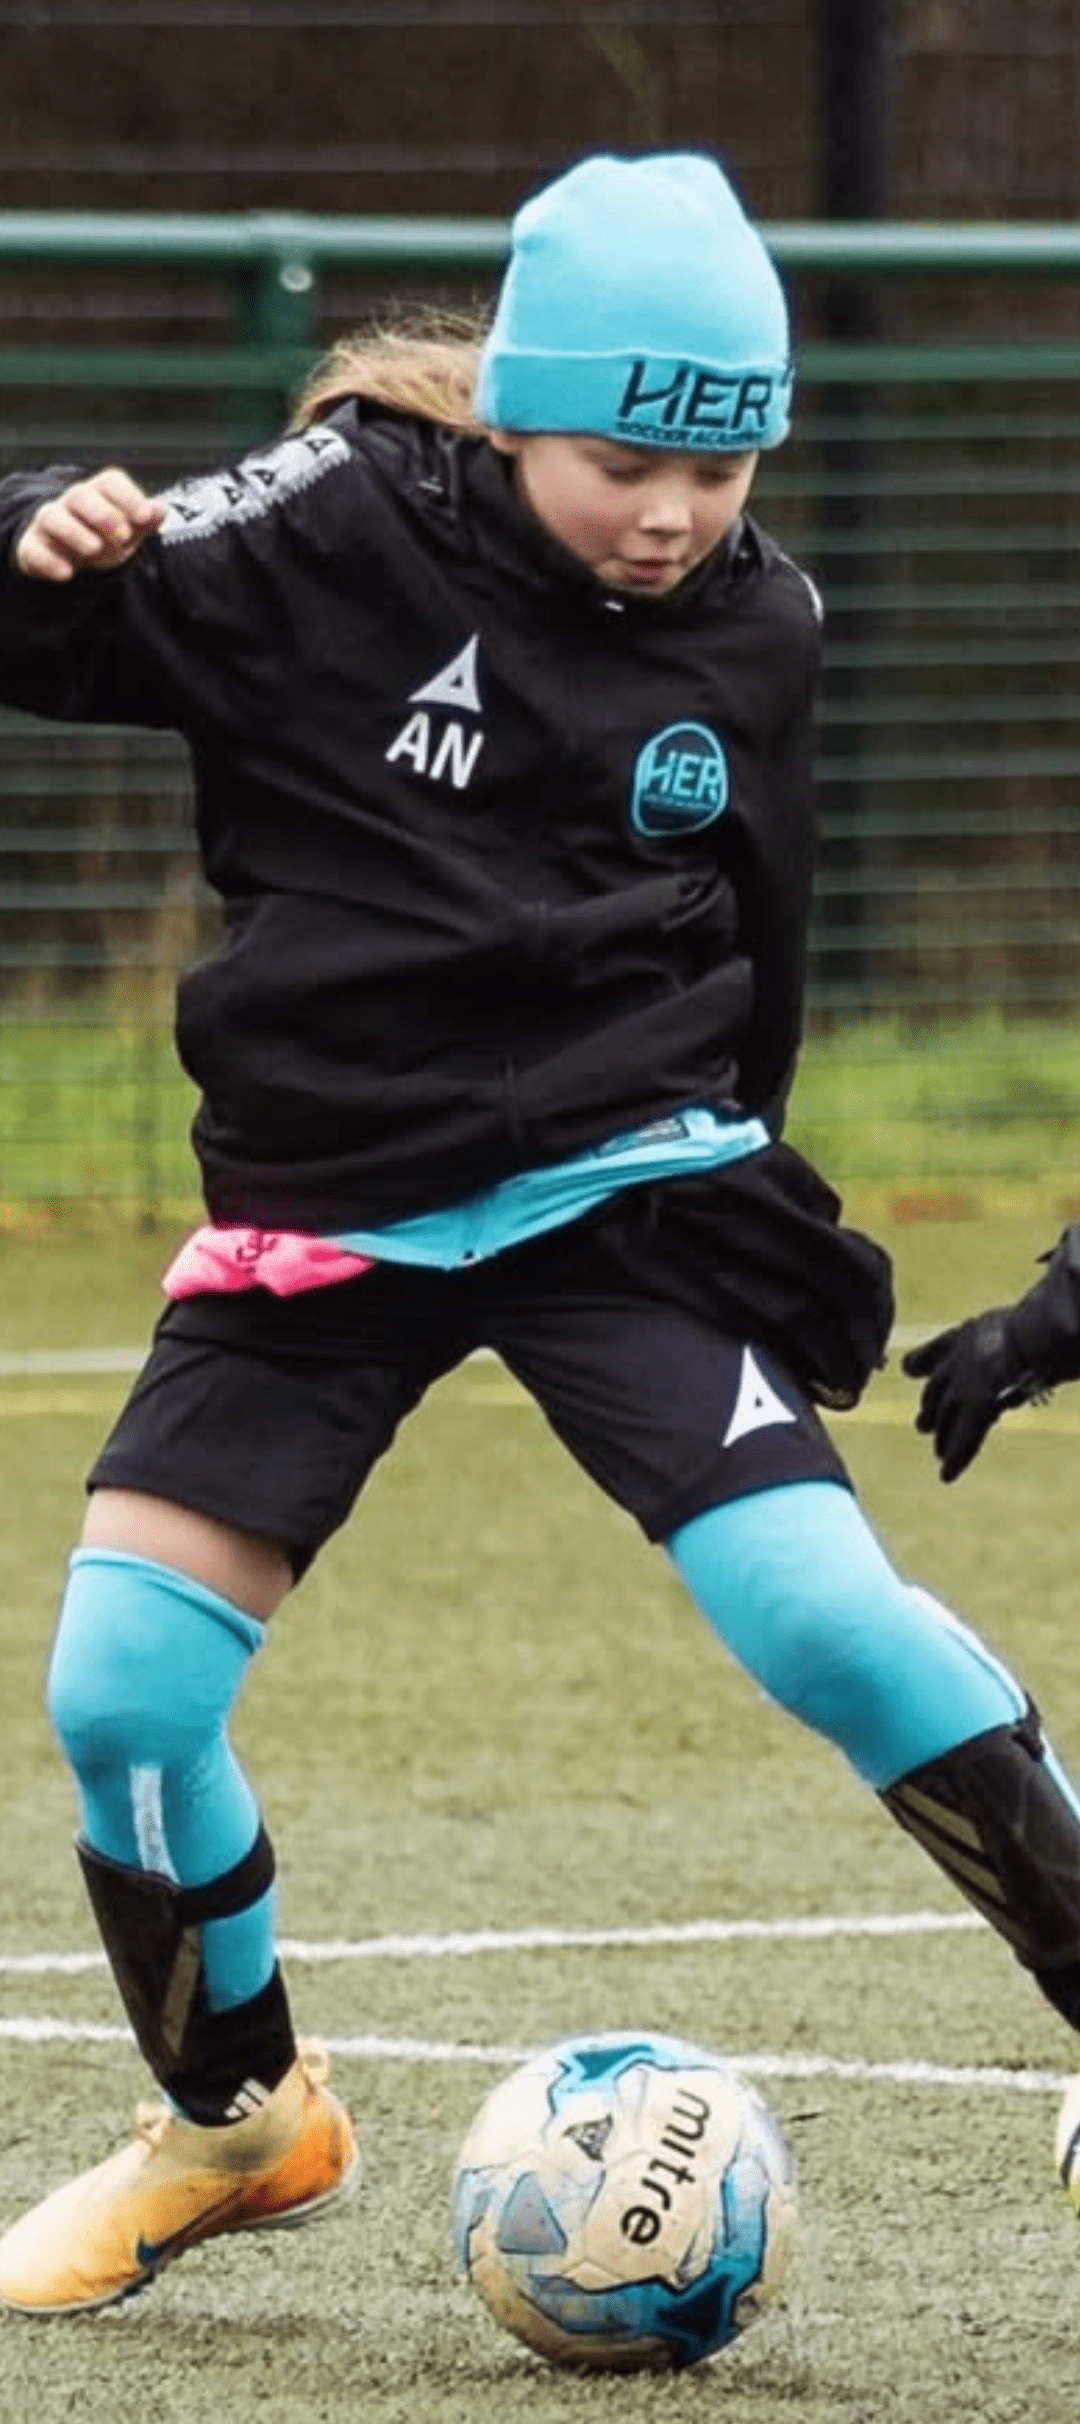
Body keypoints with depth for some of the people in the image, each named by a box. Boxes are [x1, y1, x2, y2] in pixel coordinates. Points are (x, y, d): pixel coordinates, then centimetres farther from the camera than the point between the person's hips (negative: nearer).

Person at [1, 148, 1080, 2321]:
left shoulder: (751, 630, 0)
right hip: (325, 1202, 0)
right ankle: (240, 2124, 19)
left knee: (815, 1603, -21)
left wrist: (770, 1231, 22)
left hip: (619, 1174, 0)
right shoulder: (347, 527, -11)